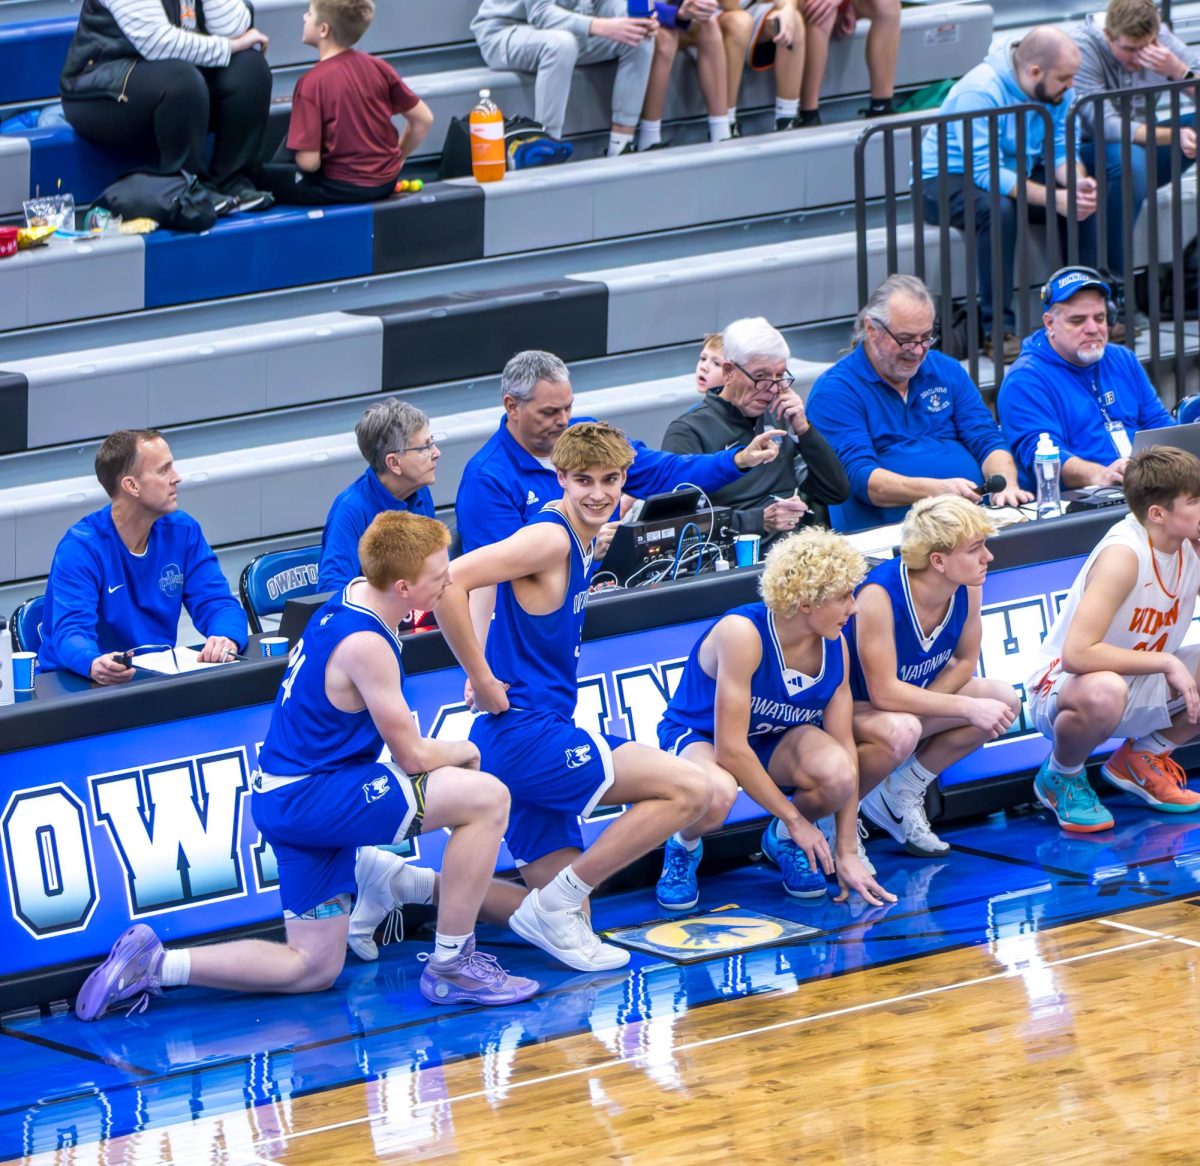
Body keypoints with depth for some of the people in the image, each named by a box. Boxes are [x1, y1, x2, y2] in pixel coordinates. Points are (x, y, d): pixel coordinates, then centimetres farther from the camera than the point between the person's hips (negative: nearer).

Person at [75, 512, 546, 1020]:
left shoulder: (351, 598, 6)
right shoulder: (365, 645, -21)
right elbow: (412, 756, -12)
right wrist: (464, 751, 7)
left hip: (287, 800, 10)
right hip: (312, 799, -10)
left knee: (313, 970, 15)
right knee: (486, 796, -16)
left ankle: (155, 964, 9)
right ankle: (450, 967, -8)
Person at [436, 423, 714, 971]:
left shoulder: (582, 539, 14)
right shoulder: (551, 538, -15)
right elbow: (449, 582, -27)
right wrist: (483, 680, -20)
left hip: (535, 740, 10)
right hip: (525, 734, -10)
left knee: (560, 910, 12)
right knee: (689, 788, -14)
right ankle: (555, 905, -9)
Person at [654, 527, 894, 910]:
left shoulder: (833, 647, -11)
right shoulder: (743, 633, -30)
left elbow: (844, 745, -8)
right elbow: (730, 748, -29)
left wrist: (847, 853, -10)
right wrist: (794, 817, -23)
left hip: (774, 740, 5)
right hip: (697, 735, -5)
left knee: (838, 774, -30)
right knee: (718, 793, -42)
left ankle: (783, 840, 6)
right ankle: (684, 846, -4)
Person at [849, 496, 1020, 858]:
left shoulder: (967, 588, -13)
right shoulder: (879, 596, -33)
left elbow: (964, 662, 1)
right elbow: (885, 693, -33)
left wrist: (922, 703, -17)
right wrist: (968, 708, -33)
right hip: (849, 706, -8)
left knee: (1004, 701, -9)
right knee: (901, 731, -39)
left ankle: (900, 794, 3)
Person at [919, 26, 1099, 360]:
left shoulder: (1057, 90, -7)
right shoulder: (980, 91, -29)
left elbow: (1062, 151, -6)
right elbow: (987, 173, -33)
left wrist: (1078, 183, -30)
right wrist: (1053, 198, -40)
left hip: (1014, 171, 7)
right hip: (947, 178, -7)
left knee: (1085, 197, -13)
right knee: (998, 209, -38)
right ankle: (998, 329, -31)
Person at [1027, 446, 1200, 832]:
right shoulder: (1123, 554, -28)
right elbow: (1077, 654, -36)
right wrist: (1166, 663, -30)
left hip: (1142, 683, 7)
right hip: (1063, 687, -7)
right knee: (1102, 693, -42)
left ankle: (1144, 757, 13)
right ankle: (1060, 778, -7)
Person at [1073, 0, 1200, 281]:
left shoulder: (1160, 38, -6)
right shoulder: (1082, 47, -22)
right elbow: (1106, 127, -30)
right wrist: (1174, 135, -42)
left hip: (1142, 142, 6)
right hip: (1089, 151, -6)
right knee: (1131, 160, -39)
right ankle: (1112, 276, -28)